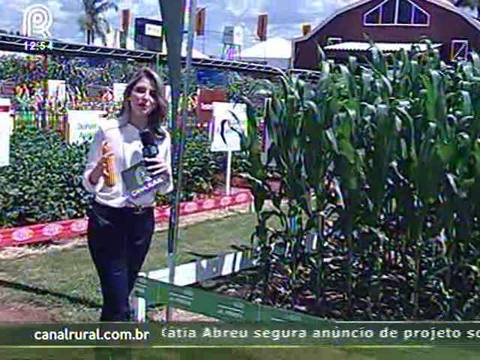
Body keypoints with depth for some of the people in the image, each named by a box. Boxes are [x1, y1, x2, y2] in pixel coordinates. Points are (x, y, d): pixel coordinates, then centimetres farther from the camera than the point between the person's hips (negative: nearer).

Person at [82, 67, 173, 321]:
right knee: (119, 303, -7)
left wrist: (166, 172, -12)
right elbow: (89, 183, -7)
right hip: (108, 219, -4)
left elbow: (165, 189, 9)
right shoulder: (109, 130, -8)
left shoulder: (162, 137, 4)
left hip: (143, 220, 5)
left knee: (122, 293, 15)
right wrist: (100, 167, -28)